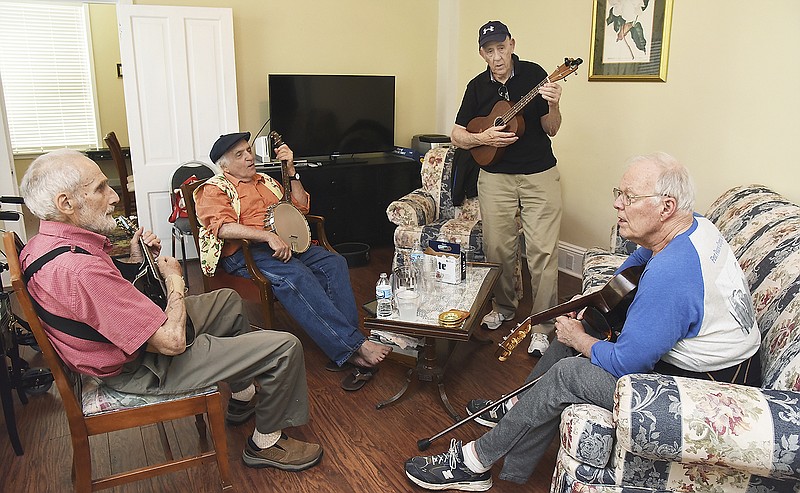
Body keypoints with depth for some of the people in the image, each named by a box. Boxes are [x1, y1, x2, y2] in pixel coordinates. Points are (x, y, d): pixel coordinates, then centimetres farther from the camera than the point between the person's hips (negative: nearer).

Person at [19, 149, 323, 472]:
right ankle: (266, 442, 13)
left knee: (228, 299, 27)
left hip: (125, 340, 11)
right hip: (141, 368, -10)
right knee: (284, 347, -12)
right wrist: (174, 278, -17)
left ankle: (243, 397, 41)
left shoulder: (40, 246, -2)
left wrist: (135, 260, -2)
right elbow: (172, 341, -33)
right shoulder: (79, 269, -36)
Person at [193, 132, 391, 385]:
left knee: (334, 263, -22)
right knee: (296, 276, -35)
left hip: (286, 244, 7)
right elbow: (223, 227, -13)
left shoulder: (265, 181, 28)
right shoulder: (214, 189, 7)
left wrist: (291, 171, 13)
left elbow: (301, 207, 24)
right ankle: (355, 346, -36)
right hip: (245, 253, -6)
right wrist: (268, 236, -24)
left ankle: (346, 349, -28)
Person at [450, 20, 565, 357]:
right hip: (495, 177, 3)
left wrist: (553, 106, -22)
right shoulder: (477, 87, 4)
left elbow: (551, 130, -2)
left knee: (542, 250, -6)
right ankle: (504, 307, 30)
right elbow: (456, 136, 6)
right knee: (497, 248, 7)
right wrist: (482, 138, -12)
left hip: (540, 175, -2)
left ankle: (542, 326, 2)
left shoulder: (534, 74, -3)